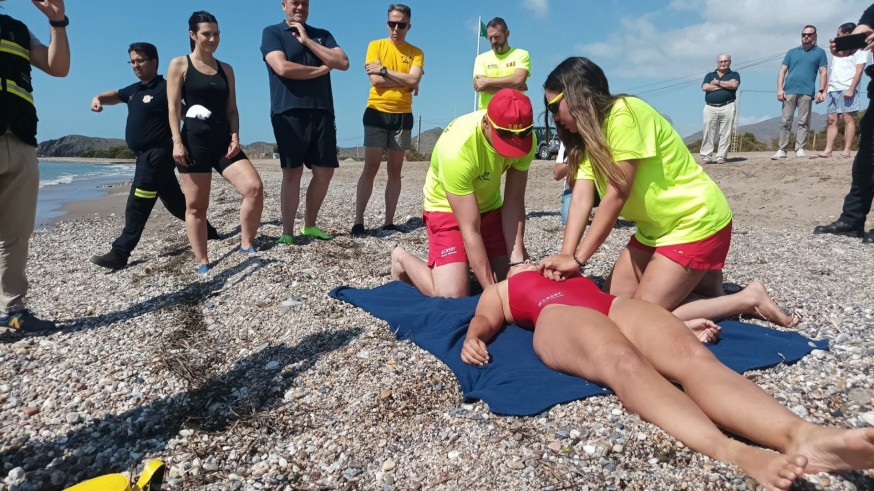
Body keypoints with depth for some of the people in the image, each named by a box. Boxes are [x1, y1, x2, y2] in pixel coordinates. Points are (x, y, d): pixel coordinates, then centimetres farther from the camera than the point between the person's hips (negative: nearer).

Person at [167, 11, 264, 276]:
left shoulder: (226, 69, 16)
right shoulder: (179, 65, 5)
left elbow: (231, 109, 13)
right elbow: (173, 107, -1)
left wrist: (235, 137, -2)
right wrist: (177, 141, -12)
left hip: (223, 140, 4)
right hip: (194, 141, -3)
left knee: (254, 188, -16)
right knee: (195, 206, 0)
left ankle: (246, 245, -1)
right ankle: (202, 262, 9)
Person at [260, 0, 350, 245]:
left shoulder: (322, 35, 18)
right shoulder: (272, 32, 6)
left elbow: (343, 63, 1)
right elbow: (283, 68, -12)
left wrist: (307, 41, -1)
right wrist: (321, 69, -2)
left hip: (322, 113, 4)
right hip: (289, 113, -4)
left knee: (325, 172, 2)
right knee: (292, 172, -5)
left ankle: (309, 225, 17)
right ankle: (287, 232, 3)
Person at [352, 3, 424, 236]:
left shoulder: (416, 53, 7)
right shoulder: (376, 46, 3)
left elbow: (413, 80, -11)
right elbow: (375, 80, -11)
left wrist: (384, 70, -12)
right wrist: (404, 81, -8)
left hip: (402, 115, 2)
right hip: (377, 112, -2)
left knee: (395, 169, 4)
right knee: (370, 167, -5)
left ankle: (389, 221, 8)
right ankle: (358, 220, -2)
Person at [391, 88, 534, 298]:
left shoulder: (524, 138, -19)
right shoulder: (457, 150, -36)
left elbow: (514, 202, -16)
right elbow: (470, 230, -34)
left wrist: (517, 258, -26)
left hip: (490, 206, 6)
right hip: (447, 209, -5)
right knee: (451, 297, -17)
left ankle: (472, 263, 26)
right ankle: (403, 259, 10)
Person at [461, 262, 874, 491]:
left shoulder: (565, 272, 42)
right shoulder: (498, 291, 35)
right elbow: (484, 320, 16)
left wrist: (682, 321, 15)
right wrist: (473, 338, -11)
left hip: (614, 306, 4)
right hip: (557, 317, -4)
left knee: (693, 356, -28)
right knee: (625, 363, -37)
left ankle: (801, 436, -51)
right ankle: (733, 454, -57)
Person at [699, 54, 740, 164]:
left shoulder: (734, 74, 15)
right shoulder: (709, 75, 19)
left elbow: (734, 85, -7)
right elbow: (705, 87, -2)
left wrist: (717, 82, -1)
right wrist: (724, 85, -3)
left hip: (727, 107, -1)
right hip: (710, 108, 1)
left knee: (725, 134, -4)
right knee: (708, 133, -4)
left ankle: (721, 157, -2)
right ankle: (706, 157, -2)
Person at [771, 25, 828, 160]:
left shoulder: (820, 52, 12)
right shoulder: (791, 52, 18)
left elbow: (823, 73, 6)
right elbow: (782, 71, 12)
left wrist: (821, 91, -6)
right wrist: (780, 89, -2)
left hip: (806, 92, -1)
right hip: (789, 91, 2)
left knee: (803, 122, -2)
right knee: (785, 121, -2)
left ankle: (800, 149, -2)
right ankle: (782, 150, -2)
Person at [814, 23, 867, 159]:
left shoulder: (858, 48, 5)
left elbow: (859, 71, -6)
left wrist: (851, 89, -17)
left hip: (847, 89, -6)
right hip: (833, 90, 6)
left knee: (848, 119, -8)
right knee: (832, 120, 0)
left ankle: (846, 151, -11)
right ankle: (827, 151, -5)